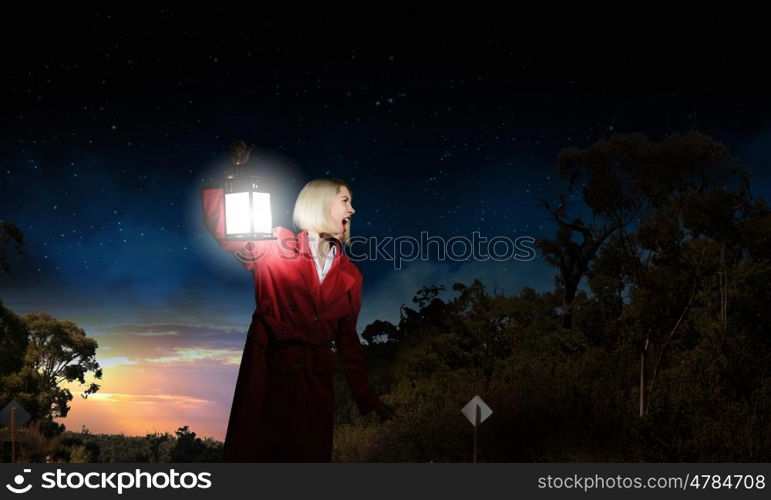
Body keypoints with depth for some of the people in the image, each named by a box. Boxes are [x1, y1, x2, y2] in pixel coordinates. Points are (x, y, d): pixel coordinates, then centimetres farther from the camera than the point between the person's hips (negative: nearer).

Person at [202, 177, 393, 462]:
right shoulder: (274, 247, 2)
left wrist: (367, 399, 14)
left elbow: (348, 338, 15)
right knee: (251, 456, 0)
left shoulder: (350, 275, 11)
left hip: (316, 379, 4)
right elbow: (220, 226, -8)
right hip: (266, 372, -3)